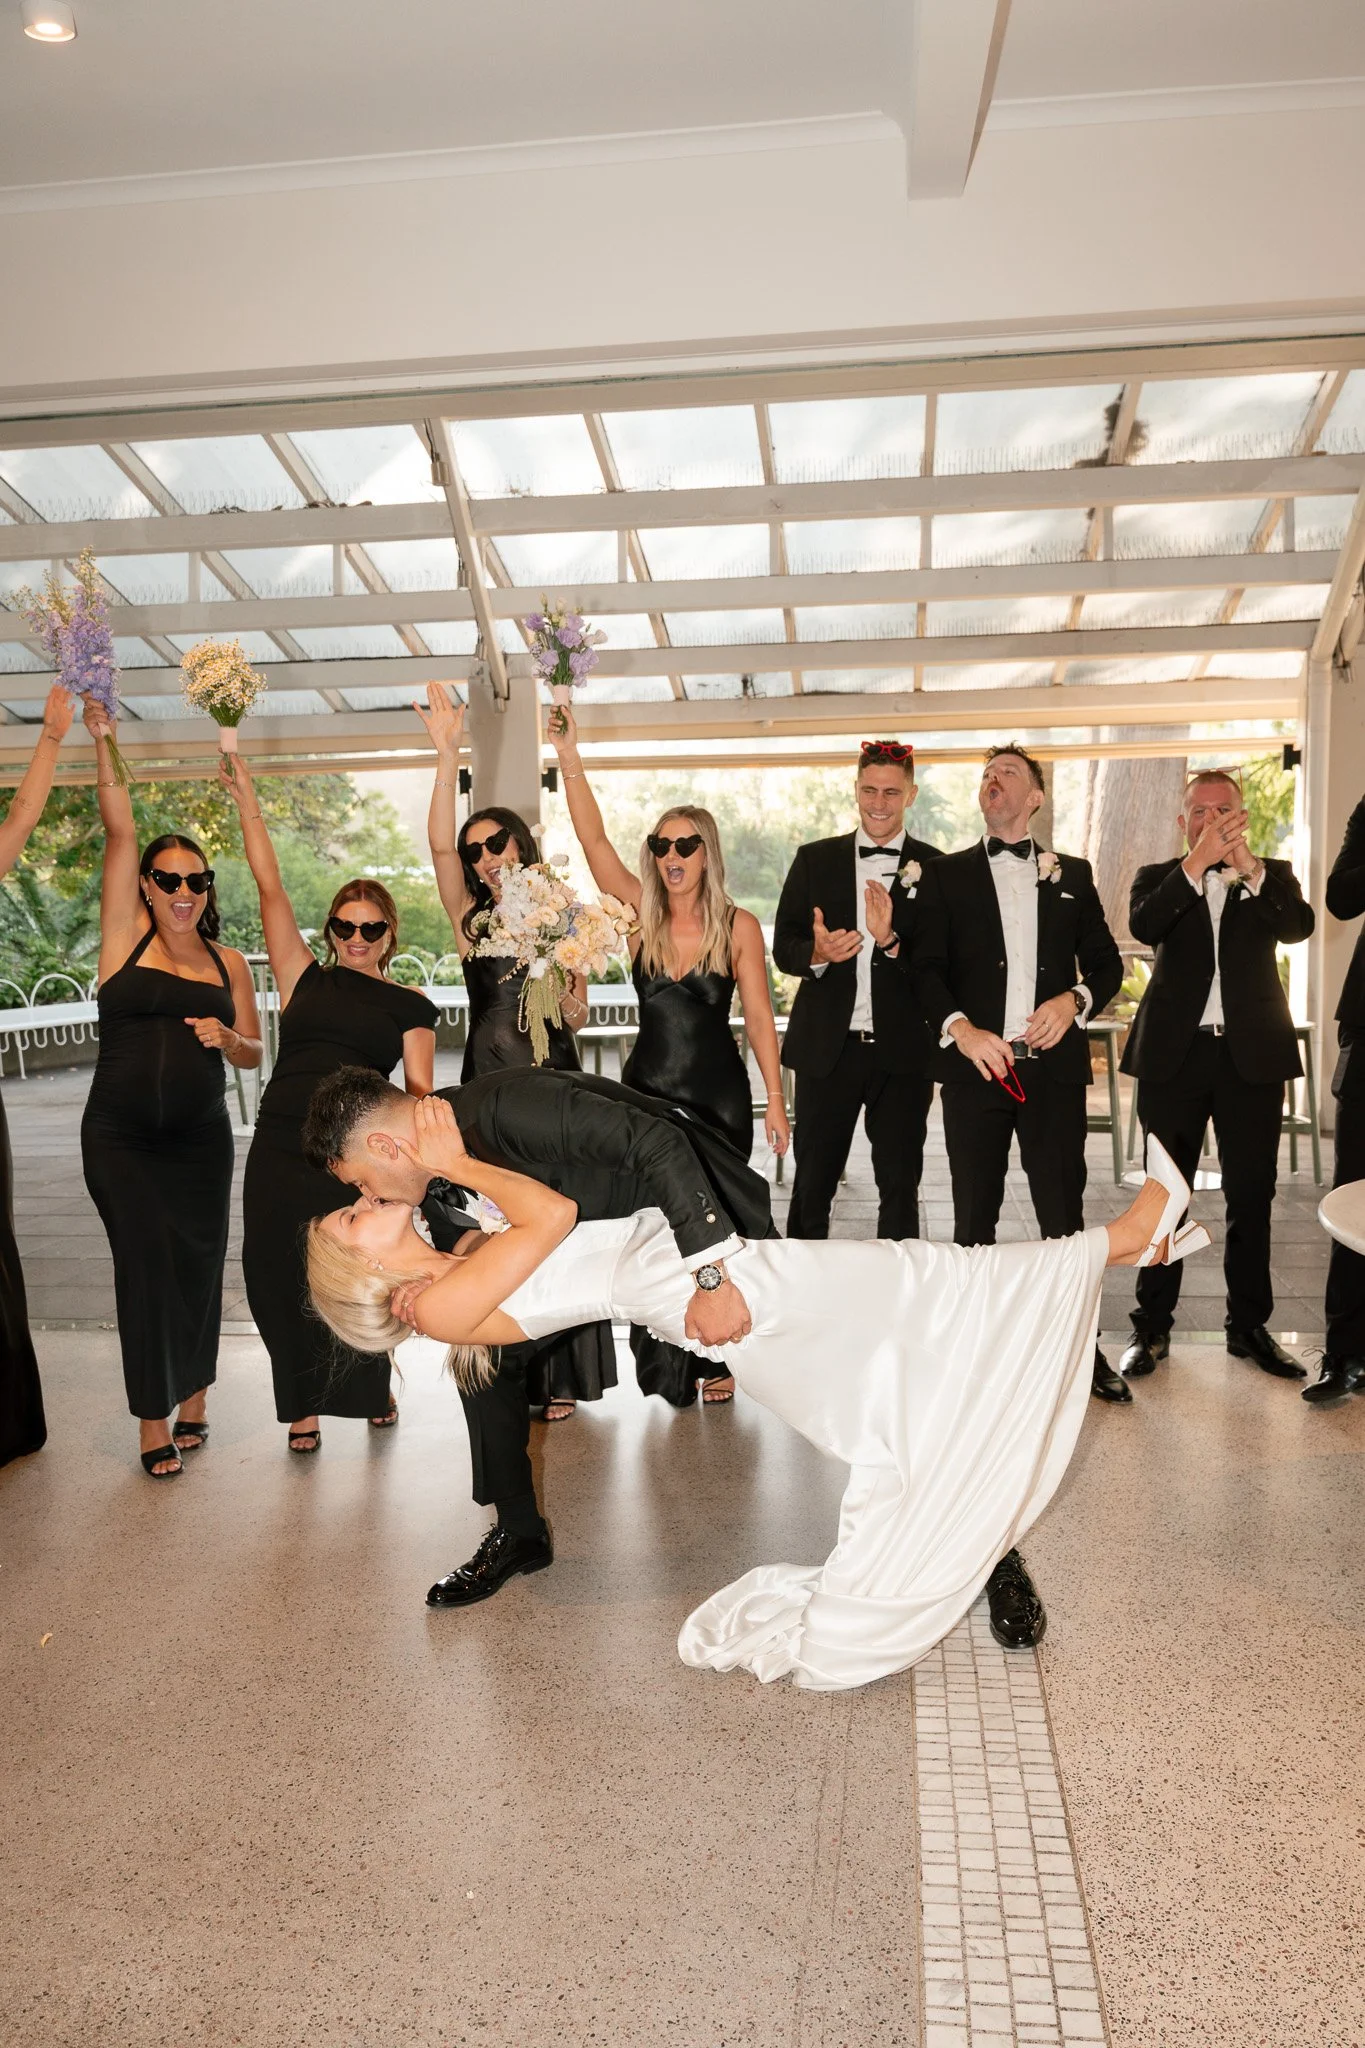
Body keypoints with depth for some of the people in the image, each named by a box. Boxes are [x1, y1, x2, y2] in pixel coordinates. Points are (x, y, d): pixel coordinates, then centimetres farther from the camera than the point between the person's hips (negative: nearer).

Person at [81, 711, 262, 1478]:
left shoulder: (229, 962, 6)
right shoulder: (126, 936, 0)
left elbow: (254, 1054, 11)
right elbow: (120, 830, -6)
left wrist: (226, 1037, -10)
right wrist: (104, 744, -9)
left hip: (200, 1136, 2)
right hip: (120, 1135, -2)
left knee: (200, 1262, 6)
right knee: (146, 1262, -4)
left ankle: (193, 1399, 24)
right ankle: (155, 1421, 7)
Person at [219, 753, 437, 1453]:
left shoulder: (409, 1005, 7)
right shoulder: (306, 980, 10)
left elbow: (418, 1090, 2)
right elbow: (270, 888, 7)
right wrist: (248, 803, 4)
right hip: (281, 1146, 2)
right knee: (277, 1276, 4)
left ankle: (371, 1387, 33)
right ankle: (303, 1405, 23)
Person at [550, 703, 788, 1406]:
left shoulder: (738, 925, -6)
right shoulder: (642, 914, 0)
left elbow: (758, 1016, -5)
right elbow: (593, 840, -8)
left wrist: (775, 1102, -6)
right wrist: (570, 762, -16)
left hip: (719, 1095, -2)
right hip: (647, 1089, 3)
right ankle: (666, 1367, 23)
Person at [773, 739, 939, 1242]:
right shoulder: (814, 860, 7)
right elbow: (783, 946, 4)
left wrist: (893, 941, -21)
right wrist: (816, 953, -17)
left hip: (902, 1051, -1)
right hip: (827, 1048, 1)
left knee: (900, 1184, 10)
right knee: (812, 1183, 9)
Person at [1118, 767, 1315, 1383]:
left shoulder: (1272, 875, 10)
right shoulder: (1158, 877, 8)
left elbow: (1298, 926, -11)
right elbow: (1143, 927, -14)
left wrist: (1248, 867, -23)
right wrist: (1197, 864, -21)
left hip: (1252, 1054, 1)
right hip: (1175, 1054, -1)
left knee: (1251, 1198, 6)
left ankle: (1249, 1326, 19)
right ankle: (1152, 1327, 13)